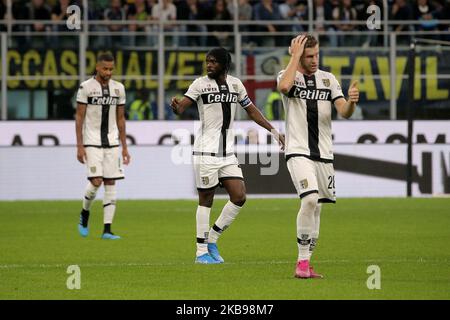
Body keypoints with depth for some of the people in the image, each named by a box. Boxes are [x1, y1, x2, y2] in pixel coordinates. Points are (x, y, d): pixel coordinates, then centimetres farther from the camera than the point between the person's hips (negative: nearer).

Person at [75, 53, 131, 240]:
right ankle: (85, 212, 16)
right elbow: (79, 117, -4)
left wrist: (124, 147, 10)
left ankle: (107, 229, -1)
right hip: (92, 142, -4)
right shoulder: (86, 87, -5)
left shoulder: (118, 88, 7)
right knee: (96, 181, -14)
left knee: (111, 184, -2)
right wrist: (79, 146, -10)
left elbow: (120, 118, 13)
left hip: (112, 142, 4)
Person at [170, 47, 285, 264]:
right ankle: (201, 251, 5)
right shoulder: (201, 84, -5)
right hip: (206, 152, -5)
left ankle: (211, 240, 12)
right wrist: (176, 107, -40)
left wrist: (273, 131, 15)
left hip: (228, 153, 5)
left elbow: (251, 110, 20)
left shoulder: (235, 84, 9)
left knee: (239, 197, -2)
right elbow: (182, 106, -16)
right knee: (206, 200, -2)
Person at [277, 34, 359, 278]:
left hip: (323, 154, 5)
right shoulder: (287, 75, -1)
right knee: (310, 199, -23)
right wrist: (295, 56, -17)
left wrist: (351, 102, -22)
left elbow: (344, 112, 1)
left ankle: (306, 264, 18)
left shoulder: (328, 79, 10)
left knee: (316, 208, 7)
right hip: (298, 151, -5)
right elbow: (284, 86, -27)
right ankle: (302, 261, -15)